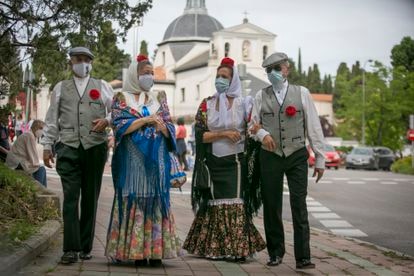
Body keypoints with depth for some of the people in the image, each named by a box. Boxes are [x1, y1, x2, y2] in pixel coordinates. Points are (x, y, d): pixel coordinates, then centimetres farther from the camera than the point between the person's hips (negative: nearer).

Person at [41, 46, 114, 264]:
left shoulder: (102, 87, 14)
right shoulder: (60, 88, 15)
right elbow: (52, 120, 13)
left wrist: (107, 120, -6)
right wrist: (47, 146, 7)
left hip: (95, 148, 1)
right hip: (68, 148, 0)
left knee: (90, 198, 4)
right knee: (70, 197, -8)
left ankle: (86, 247, 13)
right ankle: (71, 248, -7)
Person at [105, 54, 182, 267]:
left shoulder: (158, 98, 15)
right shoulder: (121, 98, 6)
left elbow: (170, 128, 11)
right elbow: (119, 126, -6)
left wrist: (161, 125, -11)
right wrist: (146, 119, -11)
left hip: (156, 160, 3)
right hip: (133, 159, -3)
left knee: (156, 200, -2)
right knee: (133, 201, -5)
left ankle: (155, 251, -1)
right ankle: (136, 251, -2)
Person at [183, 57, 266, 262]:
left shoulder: (243, 104, 3)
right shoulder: (207, 104, 8)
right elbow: (200, 135, 0)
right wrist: (224, 134, -12)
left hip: (235, 162, -2)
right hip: (213, 162, 2)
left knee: (235, 203, -7)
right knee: (214, 203, 2)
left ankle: (238, 249, -4)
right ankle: (215, 248, 9)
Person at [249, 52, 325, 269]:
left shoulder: (302, 93, 4)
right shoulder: (261, 96, 7)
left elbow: (314, 127, 3)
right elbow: (253, 125, 12)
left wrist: (319, 159, 1)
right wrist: (262, 134, -12)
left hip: (297, 155, -1)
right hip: (270, 156, 2)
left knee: (299, 206, -6)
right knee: (271, 206, 6)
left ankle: (303, 257, -3)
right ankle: (275, 253, 20)